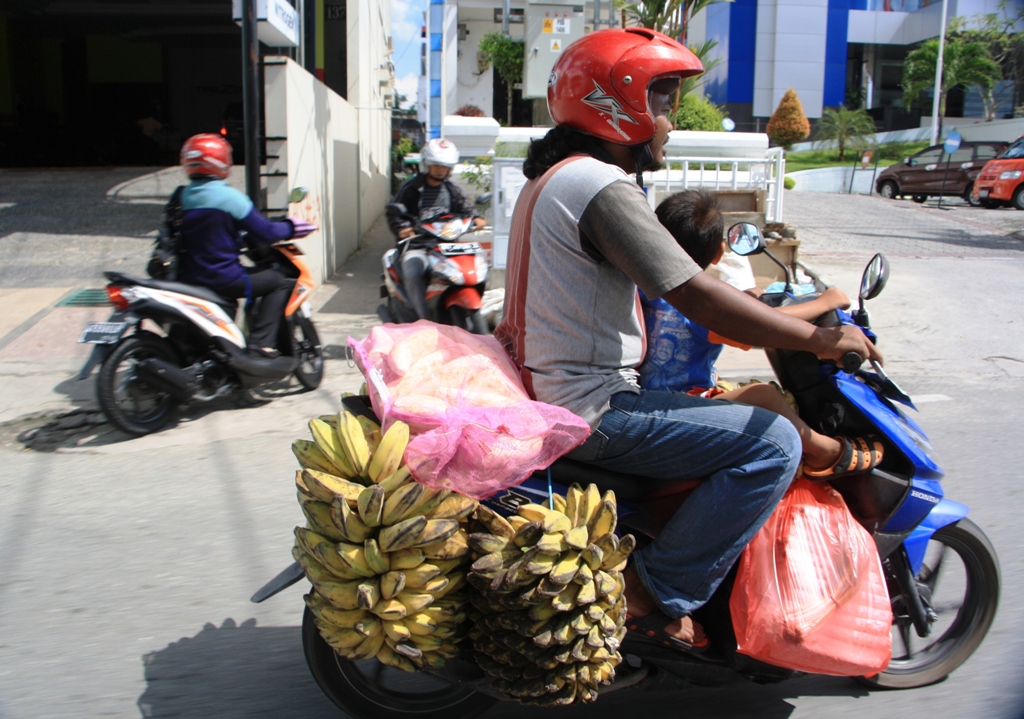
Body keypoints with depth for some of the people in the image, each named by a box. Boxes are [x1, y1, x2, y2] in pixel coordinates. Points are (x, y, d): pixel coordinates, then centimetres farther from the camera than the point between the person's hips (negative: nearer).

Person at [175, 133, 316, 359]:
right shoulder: (228, 196, -14)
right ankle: (261, 343, -5)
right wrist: (290, 227, 7)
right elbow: (264, 233, -11)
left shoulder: (181, 197, 6)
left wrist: (240, 240, 30)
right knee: (280, 282, 7)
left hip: (188, 280, 8)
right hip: (223, 278, -8)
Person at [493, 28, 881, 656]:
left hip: (549, 390, 11)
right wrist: (821, 339, -13)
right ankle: (658, 595, -7)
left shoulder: (553, 177, 16)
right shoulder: (603, 187, -17)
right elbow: (697, 298, -22)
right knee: (773, 443, -14)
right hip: (591, 410, -11)